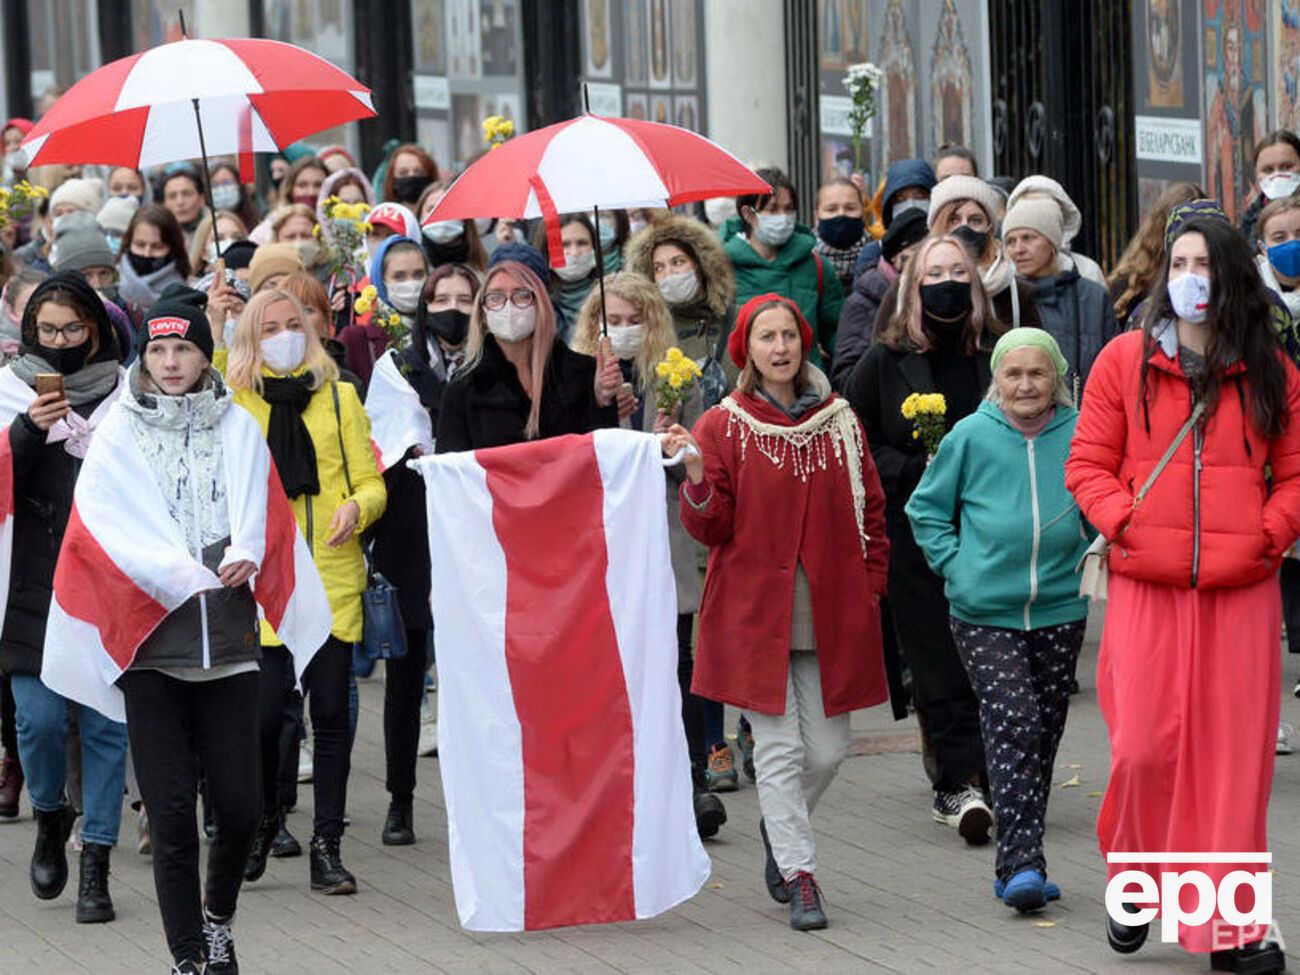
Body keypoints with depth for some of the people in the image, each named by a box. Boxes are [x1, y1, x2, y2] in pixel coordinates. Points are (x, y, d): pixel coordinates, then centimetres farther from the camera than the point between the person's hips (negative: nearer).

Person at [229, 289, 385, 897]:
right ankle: (264, 819, 20)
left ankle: (327, 846, 7)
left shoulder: (339, 396, 10)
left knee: (330, 710, -1)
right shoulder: (235, 402, 6)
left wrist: (356, 508, -11)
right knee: (265, 712, -6)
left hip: (334, 577, 1)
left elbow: (371, 483, 7)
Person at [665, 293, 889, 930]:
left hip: (829, 615, 3)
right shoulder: (722, 428, 0)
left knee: (828, 748, 6)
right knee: (778, 747, -6)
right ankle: (799, 875, -1)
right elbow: (709, 528, -3)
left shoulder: (839, 423, 8)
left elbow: (871, 511, 14)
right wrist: (697, 478, -21)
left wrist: (871, 586, 7)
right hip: (754, 612, -3)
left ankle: (780, 830, 33)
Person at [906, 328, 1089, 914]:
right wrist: (955, 564, 0)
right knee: (1013, 726, -14)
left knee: (1043, 733, 7)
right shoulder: (971, 437, -3)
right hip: (984, 613, -2)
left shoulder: (1080, 436, 0)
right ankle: (1020, 864, -17)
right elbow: (926, 508, 9)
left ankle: (1020, 864, 18)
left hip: (1059, 610, 2)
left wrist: (1087, 560, 6)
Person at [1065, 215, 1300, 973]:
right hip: (1147, 588, -1)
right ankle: (1136, 883, 22)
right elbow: (1088, 463, 5)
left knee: (1236, 755, 1)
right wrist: (1125, 522, -10)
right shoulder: (1126, 359, 5)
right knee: (1144, 749, -4)